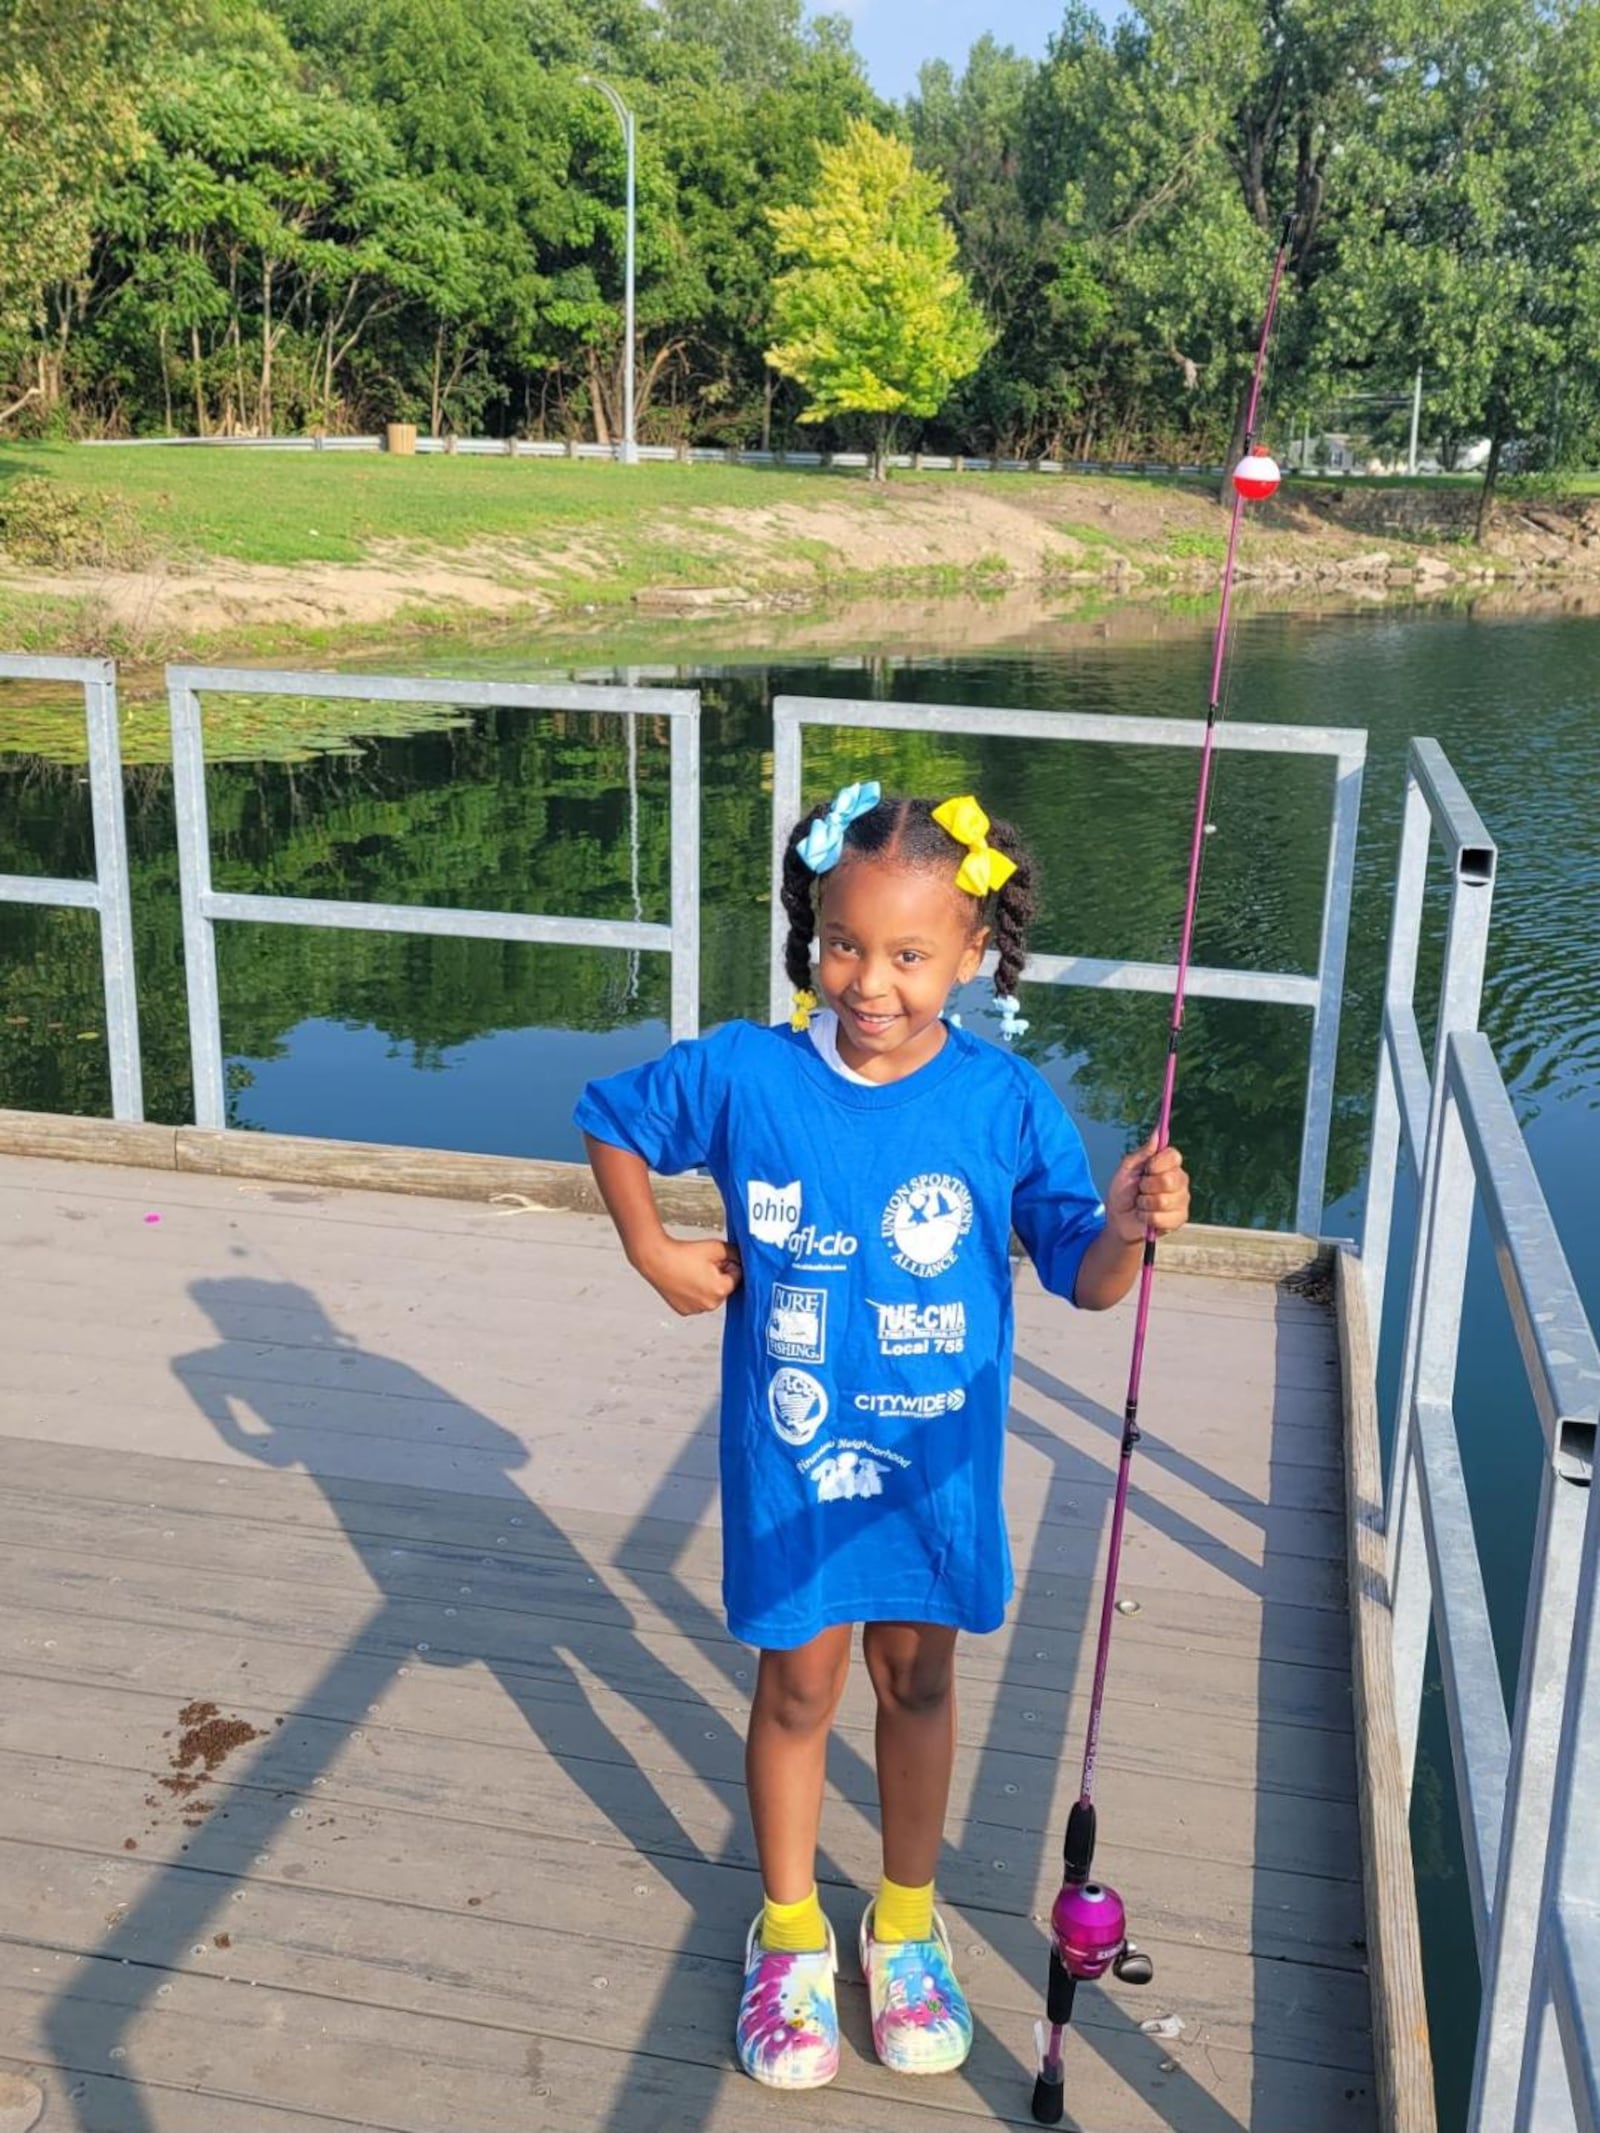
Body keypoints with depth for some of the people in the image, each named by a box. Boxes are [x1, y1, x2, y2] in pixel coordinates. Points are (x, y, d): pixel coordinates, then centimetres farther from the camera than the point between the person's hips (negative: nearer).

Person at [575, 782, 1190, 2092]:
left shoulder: (1006, 1102, -15)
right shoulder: (743, 1076, -15)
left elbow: (1083, 1281, -13)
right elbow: (612, 1122, 4)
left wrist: (1130, 1227, -33)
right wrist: (656, 1255, -5)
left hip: (935, 1467, 1)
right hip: (791, 1460, 0)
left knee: (918, 1682, 19)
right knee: (798, 1689, 15)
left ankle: (906, 1924, 43)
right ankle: (790, 1933, 39)